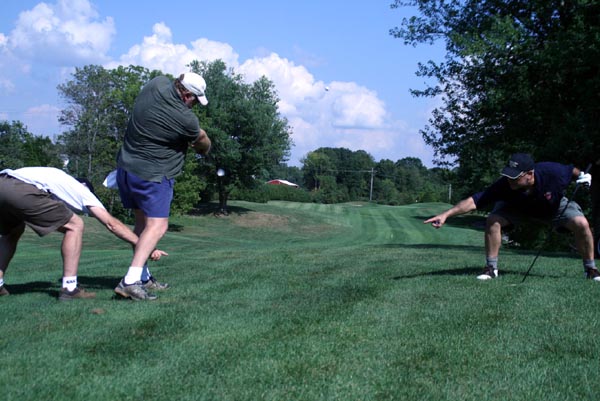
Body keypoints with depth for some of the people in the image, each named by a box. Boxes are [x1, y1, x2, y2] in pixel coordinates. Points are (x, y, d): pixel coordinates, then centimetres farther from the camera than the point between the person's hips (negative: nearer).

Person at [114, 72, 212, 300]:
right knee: (157, 225, -8)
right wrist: (203, 150, 26)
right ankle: (130, 281, -19)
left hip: (125, 168, 9)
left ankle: (143, 276, 19)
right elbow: (203, 143, 2)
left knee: (142, 221, 15)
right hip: (152, 176, -9)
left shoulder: (157, 84, -2)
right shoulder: (185, 119, -20)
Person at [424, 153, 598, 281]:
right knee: (493, 220, -25)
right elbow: (474, 201, -42)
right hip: (518, 206, 0)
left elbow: (571, 170, -12)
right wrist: (446, 214, -51)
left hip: (555, 206, 0)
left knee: (581, 224, -23)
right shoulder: (505, 185, -38)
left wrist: (582, 176, -29)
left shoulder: (553, 172, -39)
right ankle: (491, 268, -8)